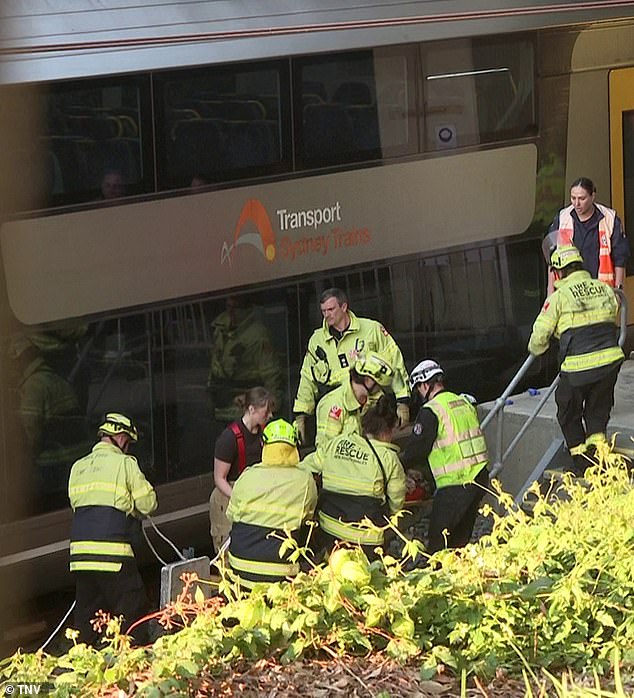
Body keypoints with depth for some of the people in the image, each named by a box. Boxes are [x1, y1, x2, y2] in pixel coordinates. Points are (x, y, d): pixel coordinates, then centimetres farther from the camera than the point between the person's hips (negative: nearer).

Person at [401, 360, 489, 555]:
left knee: (438, 540, -2)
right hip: (480, 478, 8)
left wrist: (399, 464, 13)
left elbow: (416, 449, -8)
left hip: (455, 484, -8)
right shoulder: (465, 402, 14)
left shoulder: (430, 410, -10)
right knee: (461, 538, 16)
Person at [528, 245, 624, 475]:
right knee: (598, 410, 23)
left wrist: (535, 350, 20)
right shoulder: (605, 290, 9)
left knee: (569, 413, 18)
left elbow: (540, 334, -2)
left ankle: (581, 461, 18)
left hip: (577, 366, -4)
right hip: (610, 361, 4)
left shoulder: (559, 296, -5)